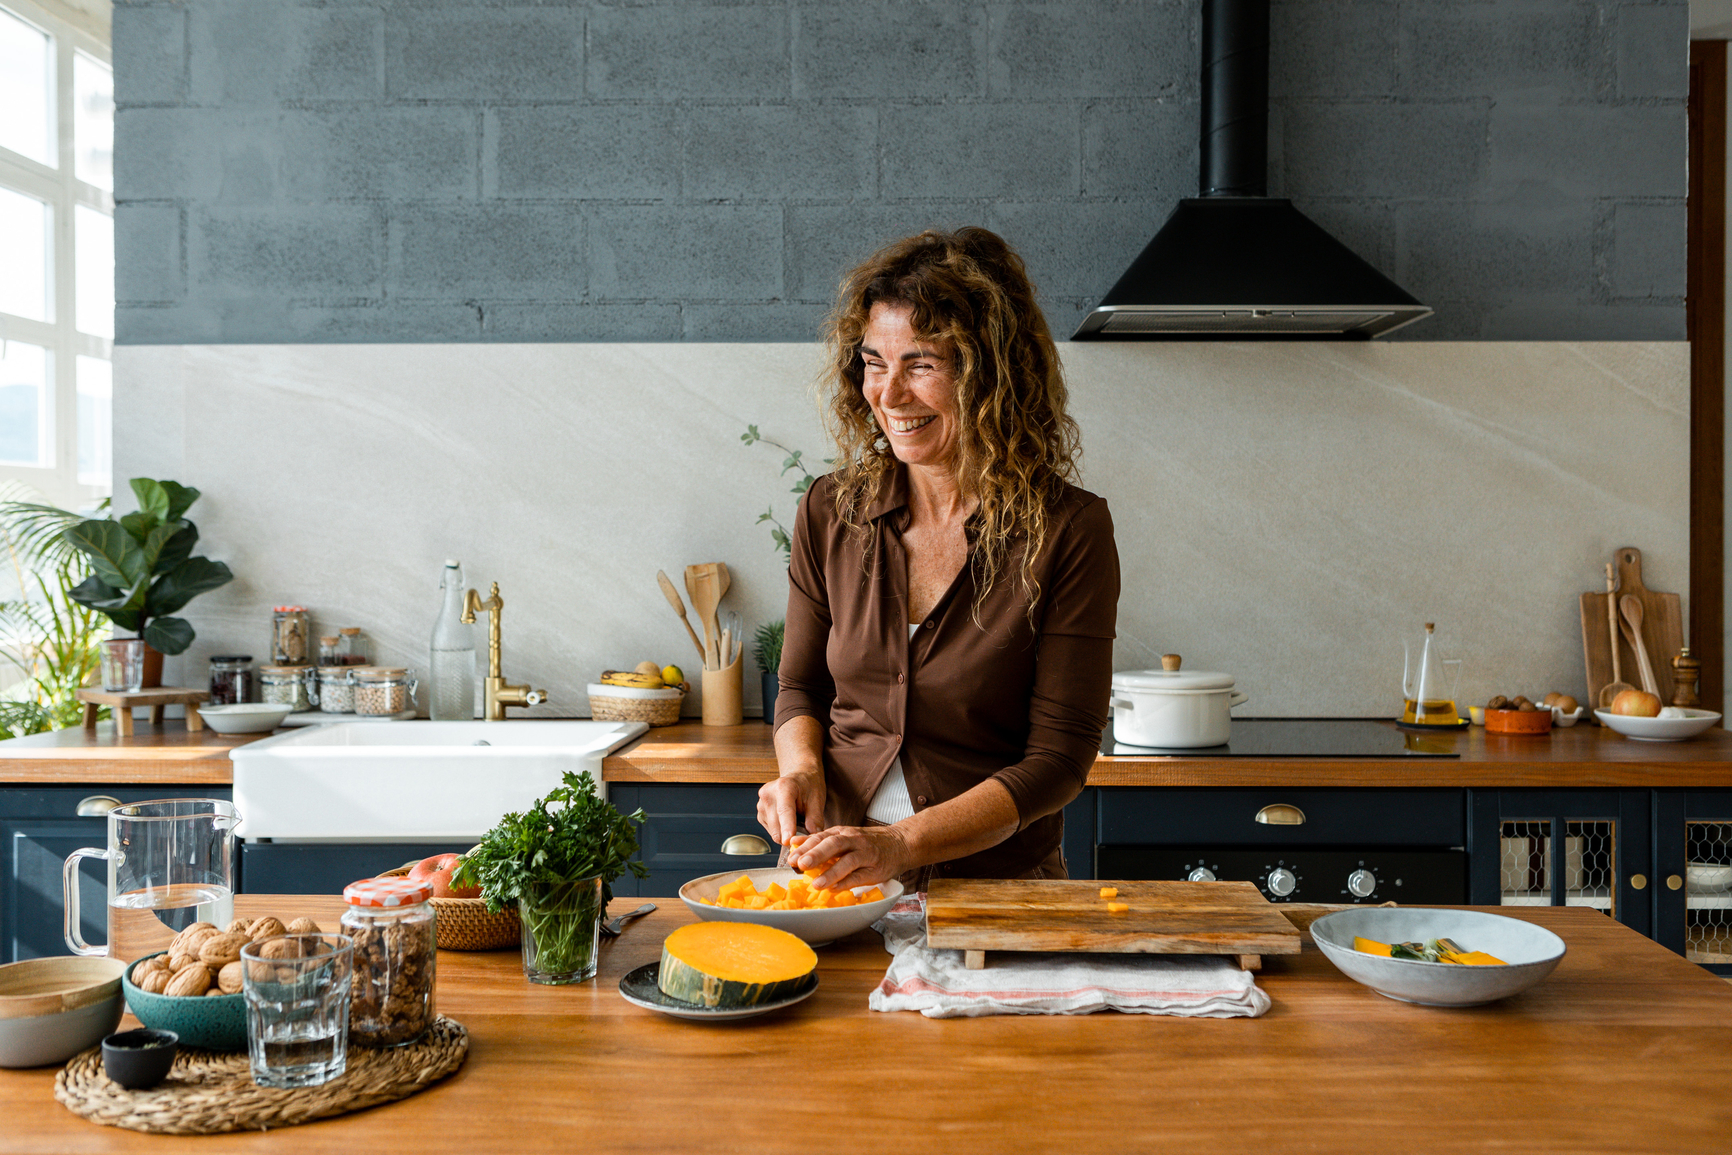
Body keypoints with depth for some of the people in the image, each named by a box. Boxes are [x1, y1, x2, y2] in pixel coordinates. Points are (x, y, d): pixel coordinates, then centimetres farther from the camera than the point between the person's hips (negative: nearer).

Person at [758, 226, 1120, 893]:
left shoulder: (1069, 531, -8)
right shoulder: (831, 513, 3)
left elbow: (1059, 756, -9)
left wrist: (903, 843, -19)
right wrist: (800, 768, -7)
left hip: (1001, 884, -3)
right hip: (836, 876, 3)